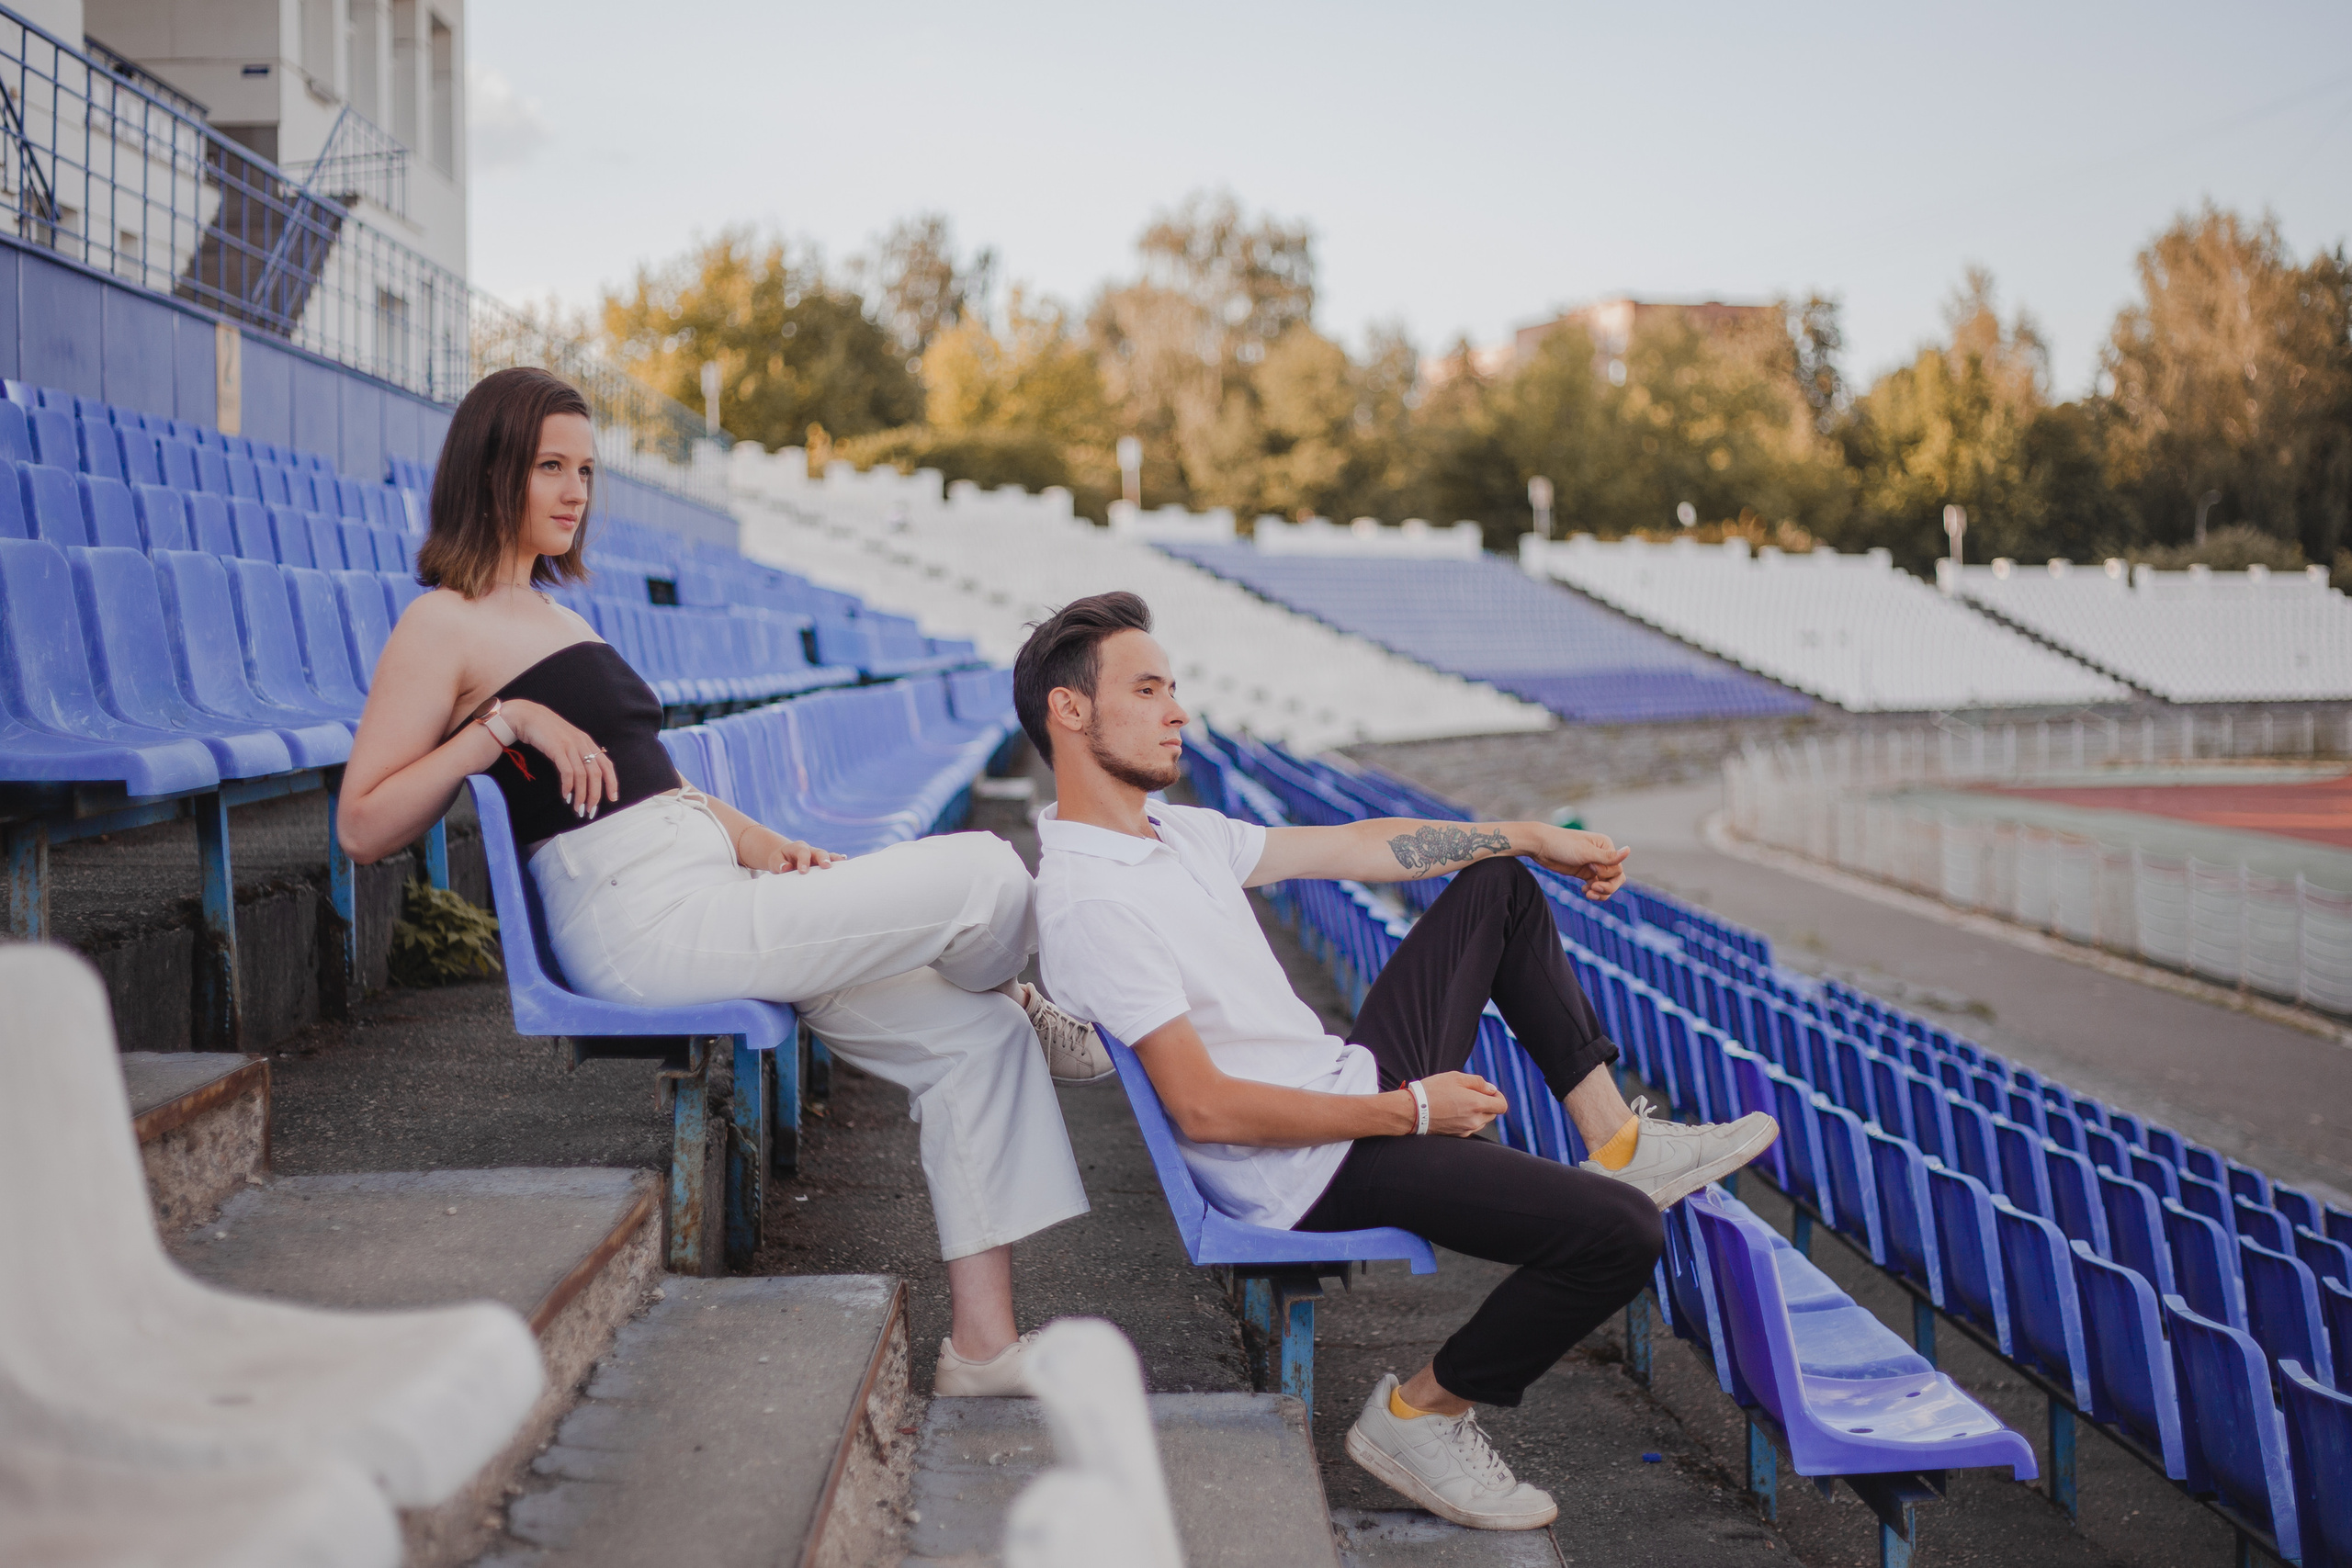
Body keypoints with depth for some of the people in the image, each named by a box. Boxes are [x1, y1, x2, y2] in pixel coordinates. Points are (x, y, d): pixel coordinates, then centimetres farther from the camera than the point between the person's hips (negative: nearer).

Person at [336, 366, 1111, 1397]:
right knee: (989, 877, -15)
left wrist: (753, 839, 9)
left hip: (708, 901, 10)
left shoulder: (551, 613, 23)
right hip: (645, 926, -9)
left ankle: (982, 1345, 4)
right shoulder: (444, 626, -4)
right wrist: (502, 722, -18)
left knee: (974, 1036, 3)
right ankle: (1019, 999, 23)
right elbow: (363, 829, -10)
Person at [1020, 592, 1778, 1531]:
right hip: (1315, 1177, -10)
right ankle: (1418, 1418, -3)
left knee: (1498, 884, 20)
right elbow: (1205, 1107, -26)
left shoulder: (1175, 830, 8)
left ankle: (1614, 1140, 19)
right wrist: (1409, 1111, -19)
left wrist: (1536, 838, 20)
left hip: (1352, 1085, 10)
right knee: (1618, 1231, -22)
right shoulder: (1086, 902, -23)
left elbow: (1355, 847, 18)